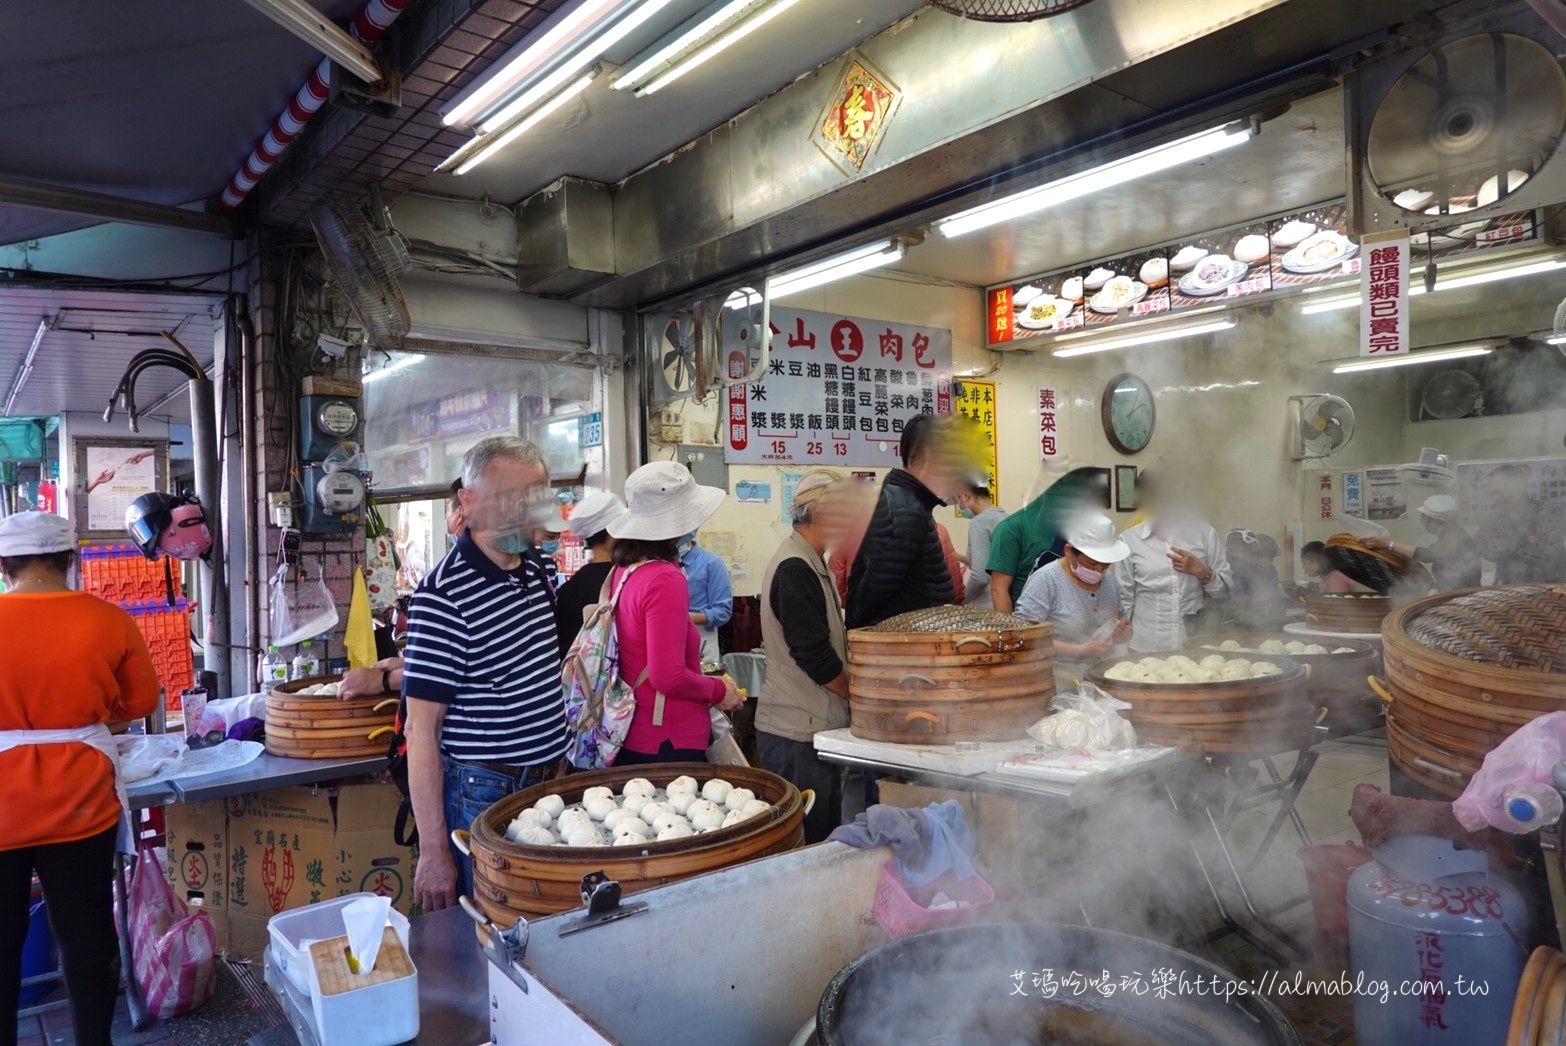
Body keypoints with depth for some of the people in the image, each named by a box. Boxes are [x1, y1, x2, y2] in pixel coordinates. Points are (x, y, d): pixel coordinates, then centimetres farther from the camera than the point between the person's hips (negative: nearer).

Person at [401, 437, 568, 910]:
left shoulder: (535, 570, 4)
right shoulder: (443, 596, -19)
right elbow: (422, 729, -18)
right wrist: (433, 852, -18)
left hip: (547, 786, 8)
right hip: (482, 797, -7)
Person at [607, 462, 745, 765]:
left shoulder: (622, 572, 4)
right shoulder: (665, 579, -20)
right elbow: (669, 677, -23)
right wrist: (719, 690, -7)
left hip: (631, 740, 8)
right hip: (669, 744, -8)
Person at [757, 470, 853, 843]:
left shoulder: (808, 564, 15)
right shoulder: (795, 570, -18)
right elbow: (813, 655, -21)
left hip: (809, 726, 10)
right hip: (797, 732, -10)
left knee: (825, 837, 15)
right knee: (807, 841, -2)